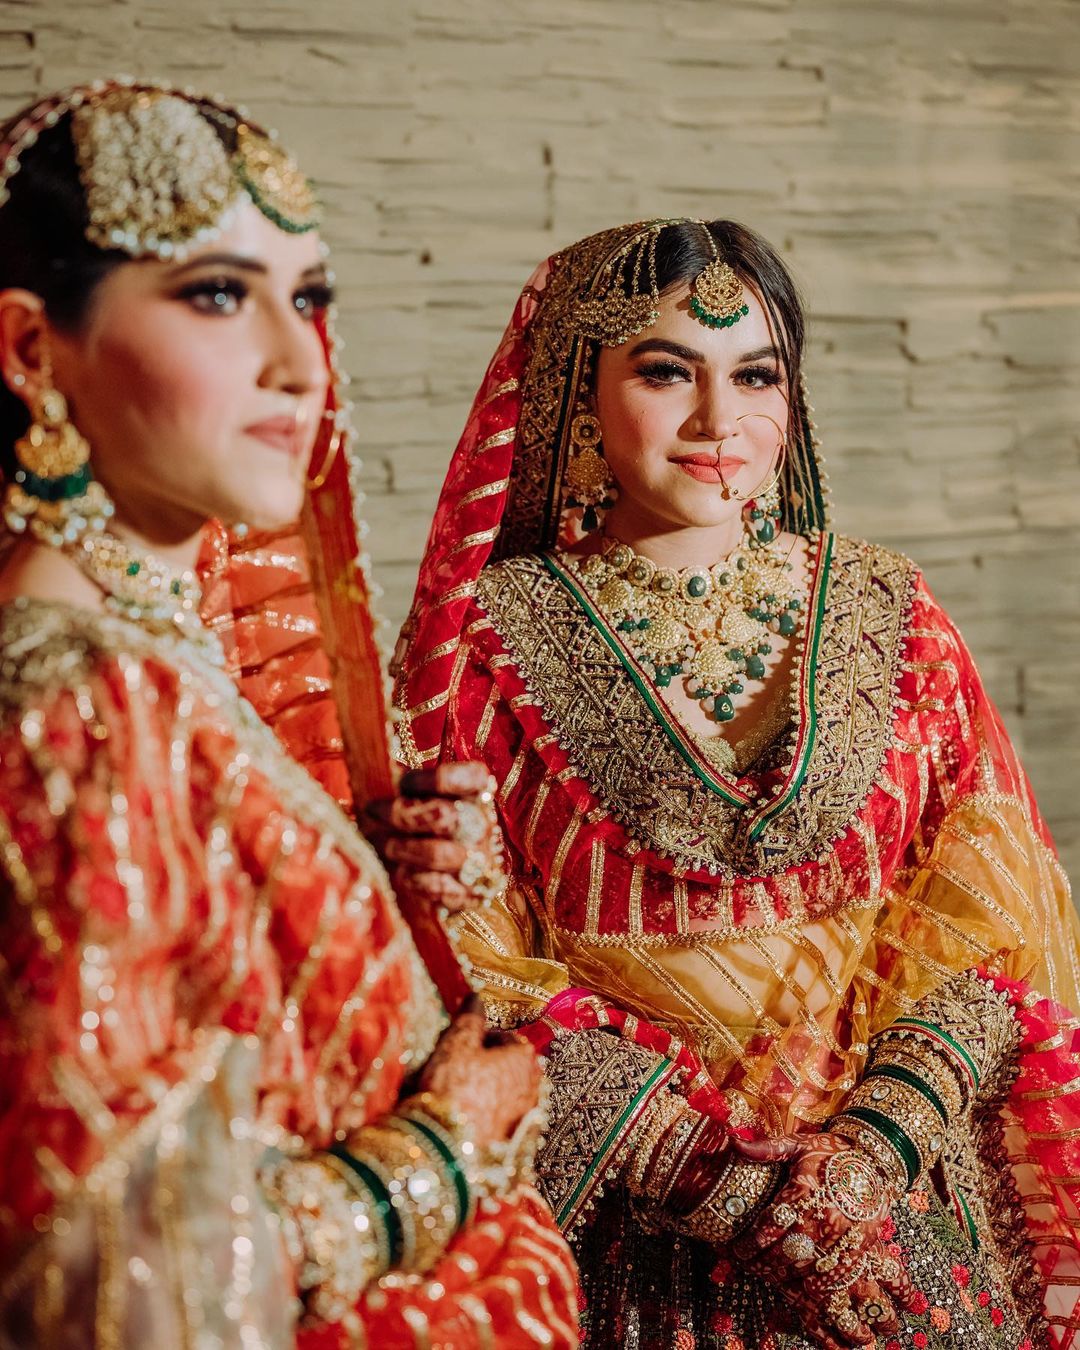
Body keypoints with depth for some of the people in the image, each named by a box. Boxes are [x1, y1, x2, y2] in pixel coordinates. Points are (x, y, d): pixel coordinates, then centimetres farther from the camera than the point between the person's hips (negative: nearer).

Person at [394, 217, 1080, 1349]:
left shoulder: (886, 616, 2)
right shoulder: (489, 635, -6)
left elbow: (986, 915, 0)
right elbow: (474, 972, -8)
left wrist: (878, 1142, -15)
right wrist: (720, 1173, -15)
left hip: (897, 1199, 2)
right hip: (629, 1227, -2)